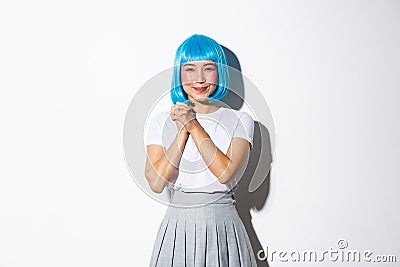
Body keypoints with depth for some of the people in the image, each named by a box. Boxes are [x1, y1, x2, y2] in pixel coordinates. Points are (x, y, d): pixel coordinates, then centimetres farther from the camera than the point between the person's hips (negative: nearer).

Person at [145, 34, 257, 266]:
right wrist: (183, 130, -14)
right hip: (177, 227, 1)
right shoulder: (162, 122, 1)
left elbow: (225, 173, -17)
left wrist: (194, 125, -13)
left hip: (223, 226, 0)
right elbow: (156, 182, -10)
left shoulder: (240, 121, -2)